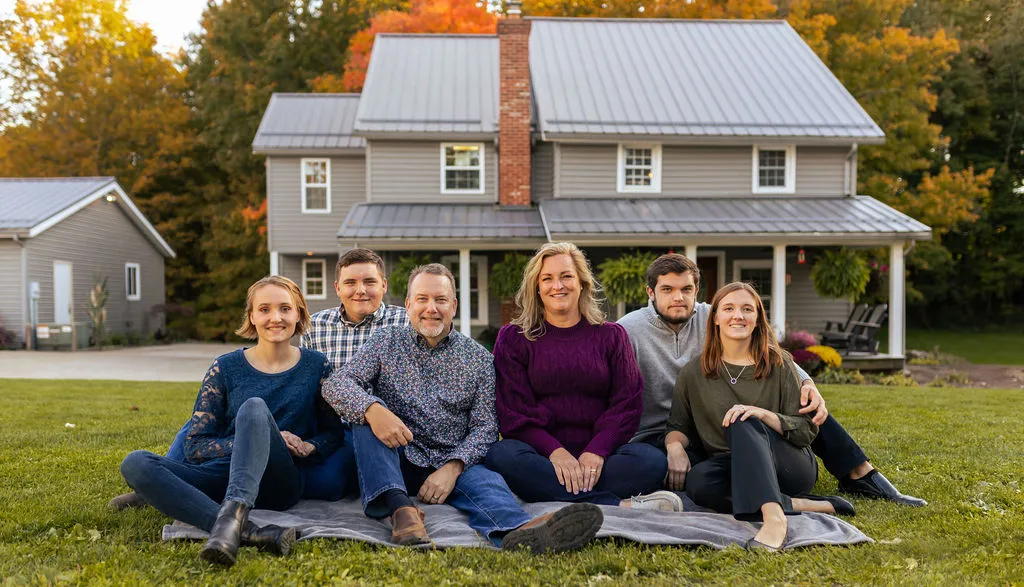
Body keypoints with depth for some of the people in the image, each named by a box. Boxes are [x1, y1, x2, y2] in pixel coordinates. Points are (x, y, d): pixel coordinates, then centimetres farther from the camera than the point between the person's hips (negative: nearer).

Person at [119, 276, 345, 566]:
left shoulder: (316, 366, 8)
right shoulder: (225, 368, 7)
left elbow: (334, 432, 16)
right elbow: (195, 445, 5)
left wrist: (308, 447, -6)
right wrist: (253, 443, -10)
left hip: (280, 482, -2)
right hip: (224, 476, 2)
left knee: (255, 406, -28)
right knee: (135, 463, -24)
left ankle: (232, 512, -52)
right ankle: (250, 532, -44)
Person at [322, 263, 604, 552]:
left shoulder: (478, 358, 8)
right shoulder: (386, 343, 8)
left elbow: (485, 425, 0)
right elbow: (336, 385, -5)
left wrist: (452, 468, -19)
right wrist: (373, 409, -28)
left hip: (452, 463, 0)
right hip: (394, 460, 1)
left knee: (487, 480, -32)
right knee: (366, 407, -25)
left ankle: (521, 530, -66)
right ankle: (400, 508, -42)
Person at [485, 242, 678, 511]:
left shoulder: (611, 335, 14)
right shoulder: (513, 338, 10)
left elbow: (627, 405, 4)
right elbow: (513, 412, 0)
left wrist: (596, 452, -14)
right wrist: (554, 451, -18)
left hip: (597, 455, 1)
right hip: (542, 454, 0)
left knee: (652, 460, -27)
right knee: (502, 456, -34)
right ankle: (622, 506, -35)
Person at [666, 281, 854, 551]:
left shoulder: (779, 364, 2)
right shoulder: (693, 374, 6)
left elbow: (807, 430, -2)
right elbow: (678, 426, 11)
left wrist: (763, 414, -21)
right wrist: (675, 446, -13)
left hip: (791, 466, -2)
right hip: (733, 469, 2)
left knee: (742, 423, -32)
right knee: (698, 480, -33)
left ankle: (774, 517, -51)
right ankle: (798, 506, -25)